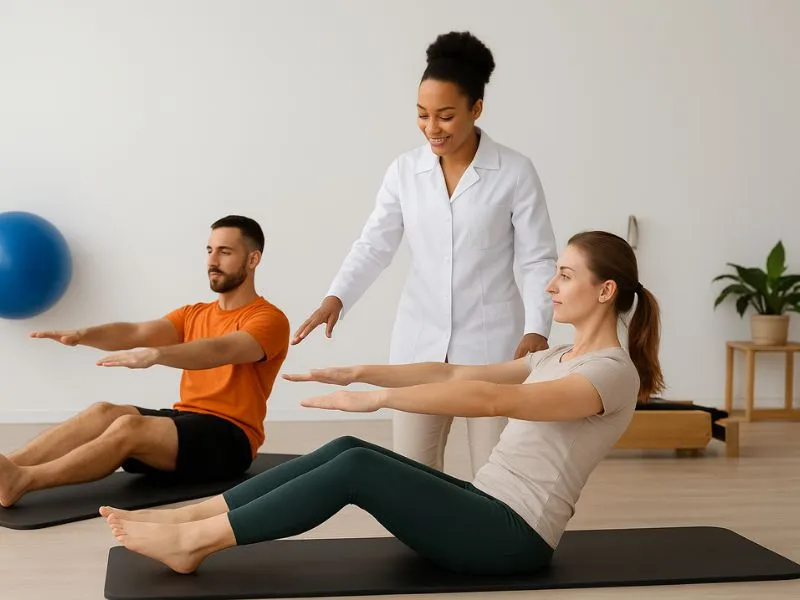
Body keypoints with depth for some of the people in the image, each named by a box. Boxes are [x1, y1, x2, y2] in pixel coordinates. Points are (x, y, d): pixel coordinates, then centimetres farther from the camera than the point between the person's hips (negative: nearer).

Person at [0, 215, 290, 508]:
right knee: (103, 413, -20)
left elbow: (220, 351, -26)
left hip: (231, 439, -7)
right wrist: (82, 335, -18)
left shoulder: (269, 319, -5)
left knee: (129, 427, -30)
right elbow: (137, 333, 1)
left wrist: (154, 355, -42)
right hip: (186, 422, 7)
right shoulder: (194, 314, 19)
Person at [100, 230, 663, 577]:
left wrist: (377, 398, -32)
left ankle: (195, 540, -14)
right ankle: (188, 518, -8)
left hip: (513, 535, -8)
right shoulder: (560, 358, 16)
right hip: (488, 508, 9)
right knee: (347, 449, -6)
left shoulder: (613, 373, -15)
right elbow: (454, 373, 13)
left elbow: (492, 399, -29)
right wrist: (360, 372, 3)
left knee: (358, 468, -20)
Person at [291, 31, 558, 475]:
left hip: (492, 343, -3)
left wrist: (536, 328, -20)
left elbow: (538, 260, -6)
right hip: (420, 343, 3)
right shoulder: (404, 171, 3)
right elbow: (374, 245, 1)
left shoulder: (515, 172, -6)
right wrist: (335, 298, -16)